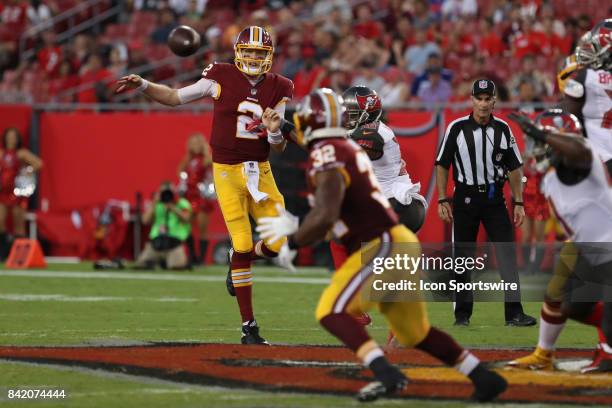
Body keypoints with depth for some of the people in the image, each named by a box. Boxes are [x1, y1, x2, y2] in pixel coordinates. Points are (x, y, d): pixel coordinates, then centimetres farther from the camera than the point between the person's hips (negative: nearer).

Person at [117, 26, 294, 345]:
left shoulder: (278, 89, 2)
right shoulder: (222, 77, -5)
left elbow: (278, 148, 3)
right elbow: (175, 97, 5)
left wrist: (276, 134, -18)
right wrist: (143, 86, -8)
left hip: (260, 171, 3)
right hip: (227, 171, -3)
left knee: (282, 241, -6)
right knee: (243, 245, -7)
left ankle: (239, 260, 30)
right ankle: (249, 327, 1)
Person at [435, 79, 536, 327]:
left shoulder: (503, 129, 2)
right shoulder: (457, 128, -4)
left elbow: (514, 167, 8)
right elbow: (442, 165, 1)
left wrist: (518, 203, 4)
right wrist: (442, 201, -5)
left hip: (494, 198, 1)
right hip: (465, 197, -1)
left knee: (507, 252, -8)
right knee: (463, 256, 4)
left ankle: (514, 313, -9)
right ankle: (462, 314, 14)